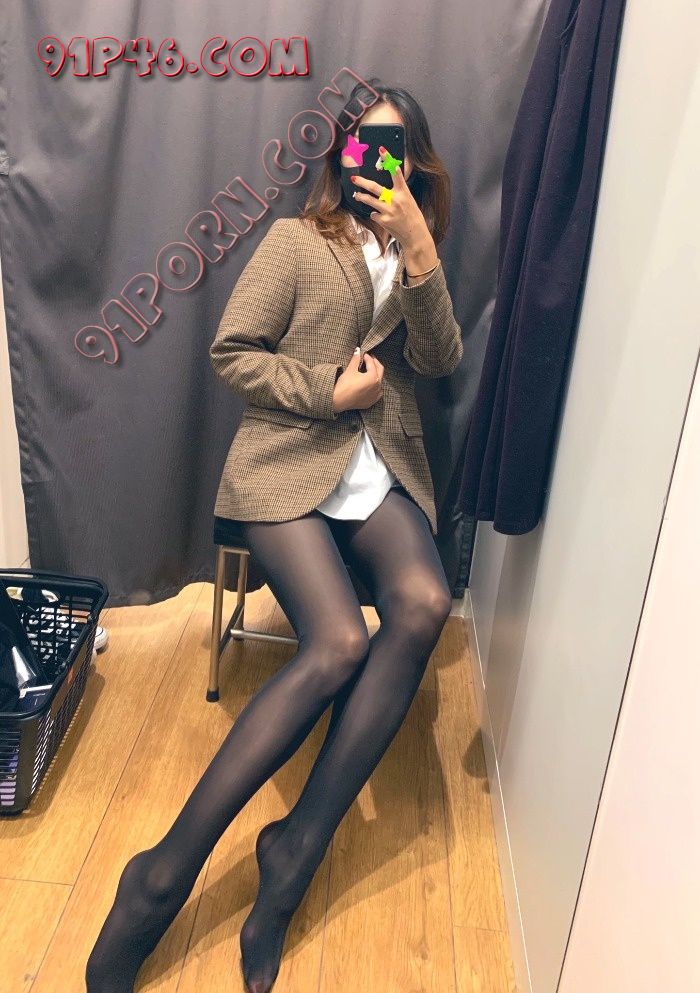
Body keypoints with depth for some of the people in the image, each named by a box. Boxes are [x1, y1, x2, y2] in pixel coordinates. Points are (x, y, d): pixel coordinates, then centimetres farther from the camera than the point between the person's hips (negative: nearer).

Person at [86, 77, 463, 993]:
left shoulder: (412, 254, 19)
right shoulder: (297, 241, 5)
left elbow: (439, 361, 4)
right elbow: (230, 351, 0)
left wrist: (419, 248, -7)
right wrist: (326, 391, -10)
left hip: (380, 468, 5)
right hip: (287, 467, -4)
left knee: (423, 603, -28)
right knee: (339, 645, -27)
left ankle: (297, 850, -19)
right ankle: (166, 871, -17)